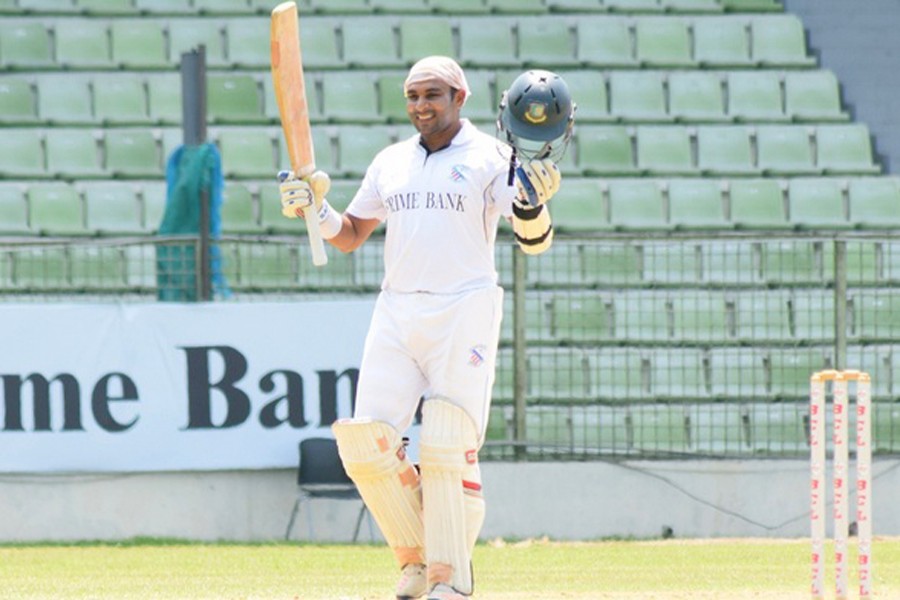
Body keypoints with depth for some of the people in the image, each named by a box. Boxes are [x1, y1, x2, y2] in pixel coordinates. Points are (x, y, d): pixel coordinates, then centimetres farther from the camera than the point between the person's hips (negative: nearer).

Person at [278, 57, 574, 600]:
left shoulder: (491, 158, 0)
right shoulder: (391, 162, 15)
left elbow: (534, 241, -8)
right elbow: (350, 236, 22)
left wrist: (532, 200, -29)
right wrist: (315, 209, 3)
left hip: (464, 315, -5)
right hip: (396, 313, 5)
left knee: (447, 449, -11)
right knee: (367, 445, -6)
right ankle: (418, 556, 11)